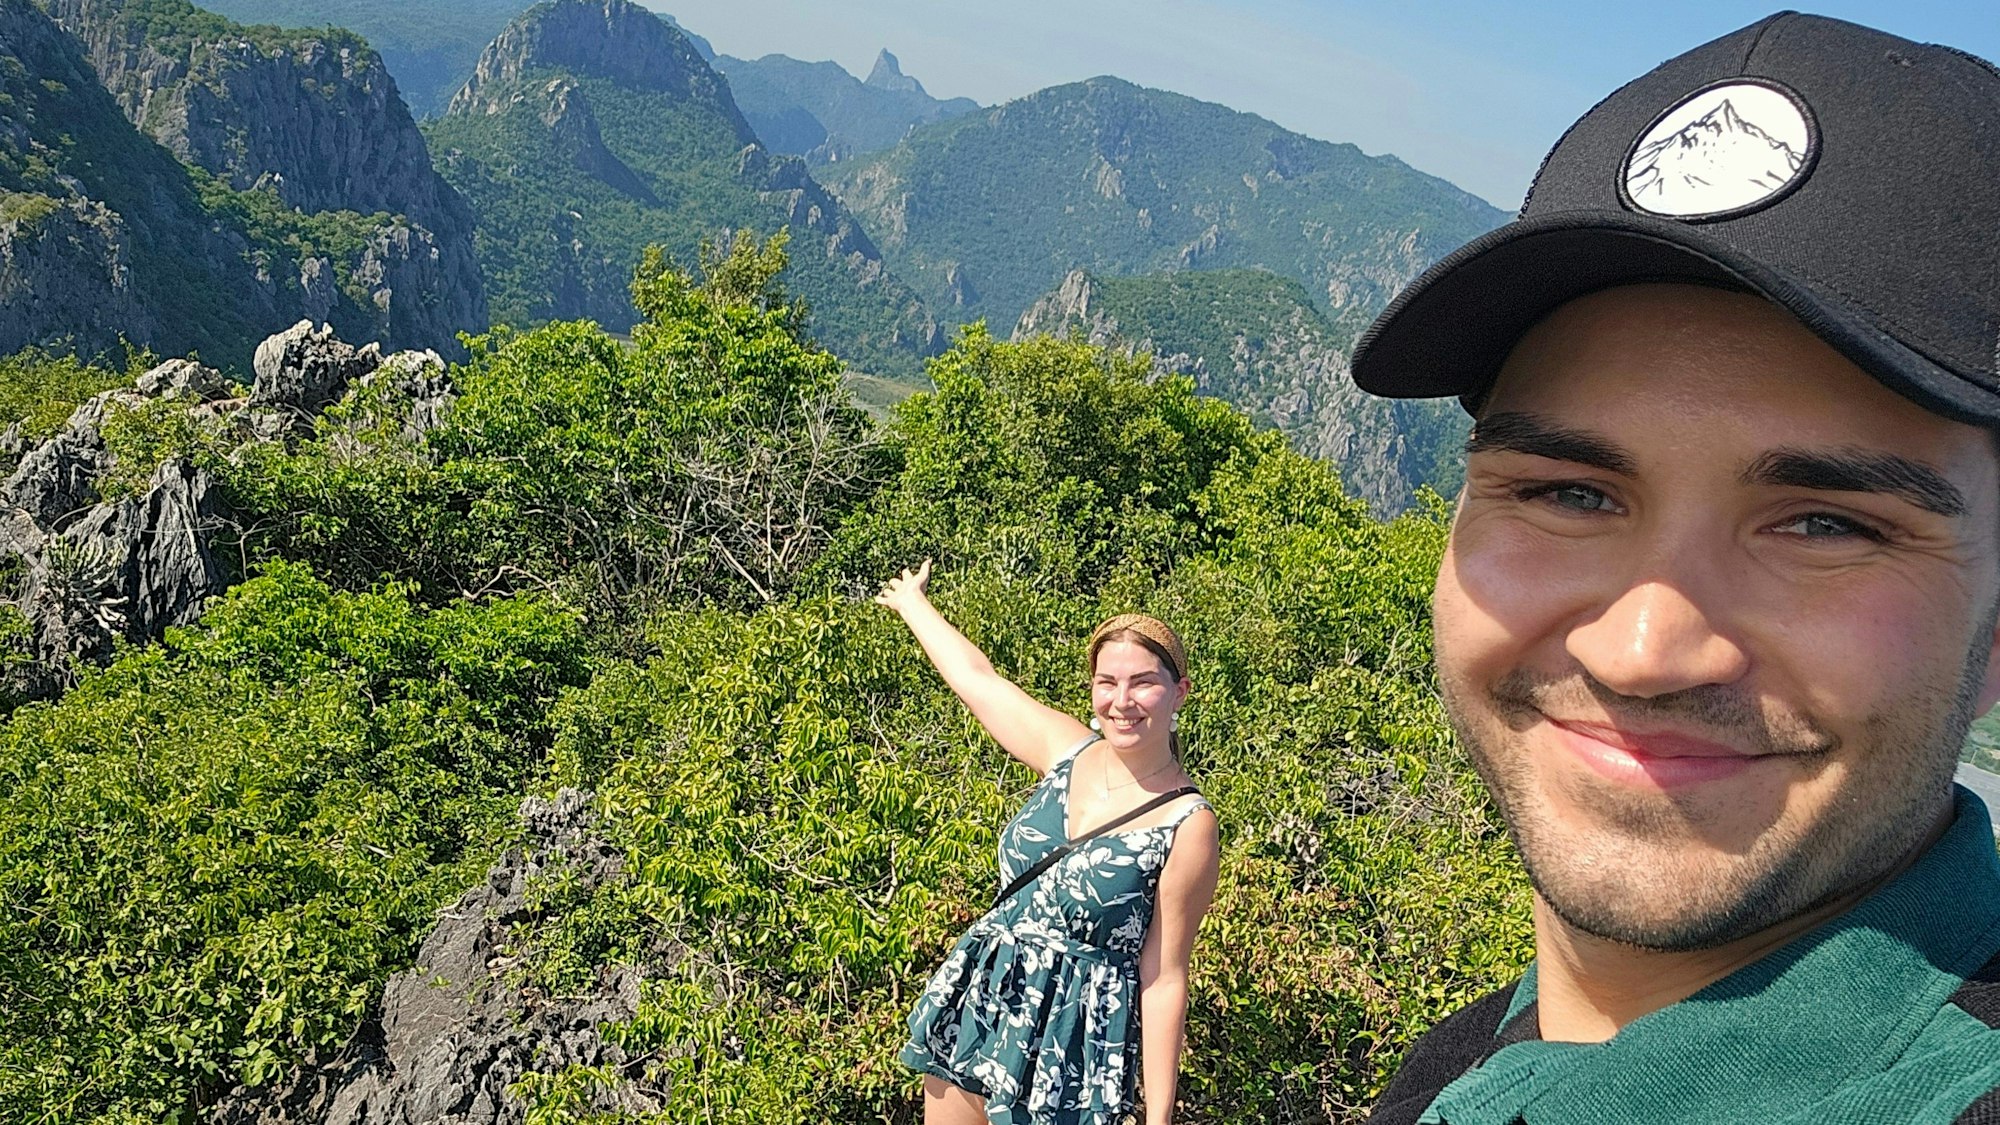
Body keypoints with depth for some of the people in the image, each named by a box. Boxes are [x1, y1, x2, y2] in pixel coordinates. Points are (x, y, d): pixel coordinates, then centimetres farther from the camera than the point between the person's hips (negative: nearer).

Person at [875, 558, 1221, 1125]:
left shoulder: (1188, 826, -16)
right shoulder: (1069, 753, -1)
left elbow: (1163, 981, -13)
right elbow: (977, 677, 13)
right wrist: (910, 600, 26)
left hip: (1072, 1041, -5)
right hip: (980, 1003, 6)